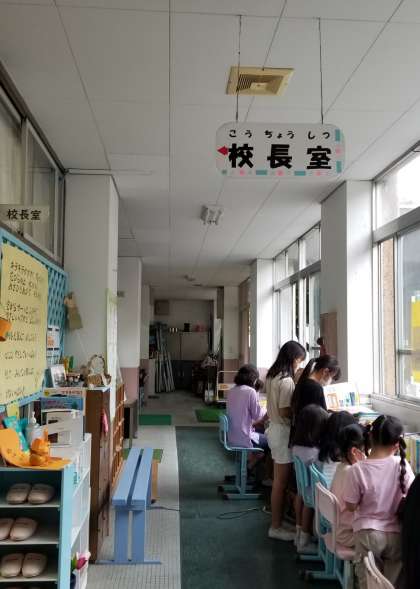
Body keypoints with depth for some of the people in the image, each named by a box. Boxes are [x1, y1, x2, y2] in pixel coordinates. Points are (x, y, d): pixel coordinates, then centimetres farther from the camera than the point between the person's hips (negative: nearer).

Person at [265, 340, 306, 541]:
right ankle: (276, 527, 11)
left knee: (278, 480, 17)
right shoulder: (286, 381, -21)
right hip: (283, 432, -10)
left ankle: (277, 520, 27)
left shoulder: (272, 376, 7)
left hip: (274, 428, 10)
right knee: (281, 482, 1)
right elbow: (285, 412, -23)